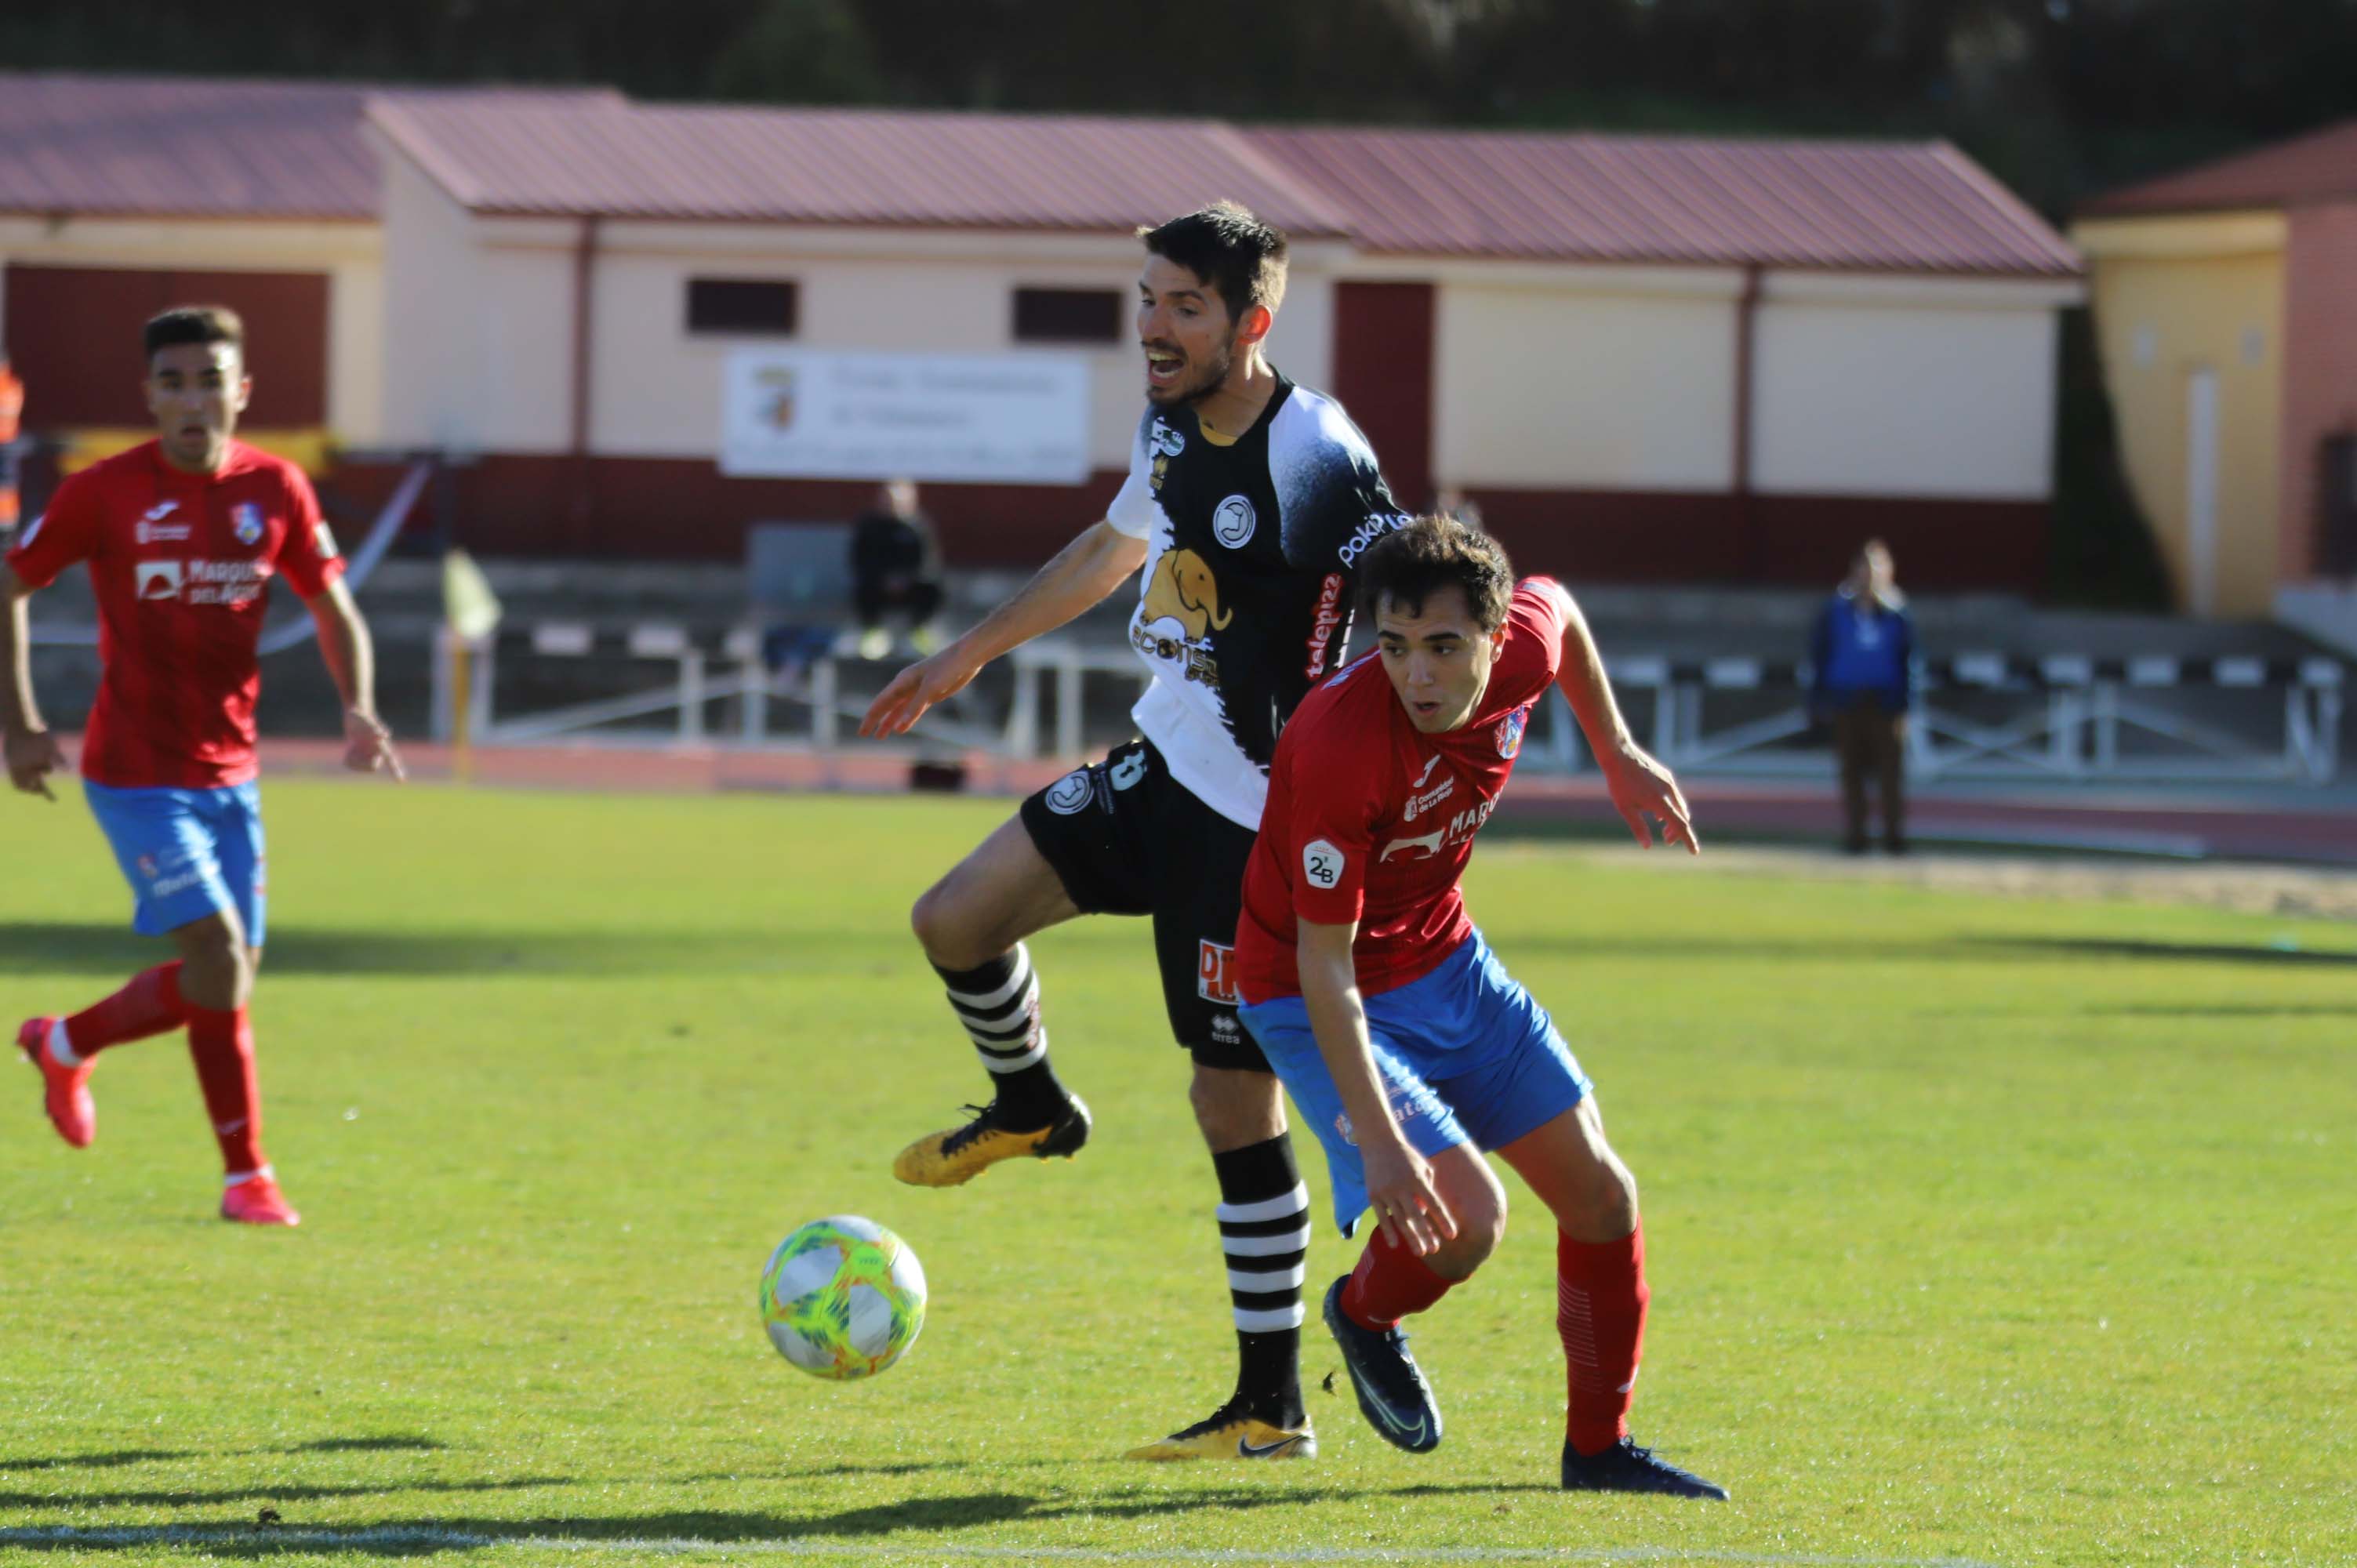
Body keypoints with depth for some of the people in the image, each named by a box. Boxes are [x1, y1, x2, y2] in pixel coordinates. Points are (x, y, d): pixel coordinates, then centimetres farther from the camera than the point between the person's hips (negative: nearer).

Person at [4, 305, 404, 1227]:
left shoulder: (275, 491, 0)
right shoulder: (106, 493, -10)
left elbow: (333, 609, 10)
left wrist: (359, 709, -9)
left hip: (228, 773, 5)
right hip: (137, 775, -5)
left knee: (229, 979, 8)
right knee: (219, 962, -14)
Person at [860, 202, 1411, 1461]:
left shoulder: (1315, 460, -22)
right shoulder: (1172, 425, 4)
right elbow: (1116, 545, 24)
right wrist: (966, 657, 32)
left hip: (1251, 814, -7)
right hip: (1156, 768, 7)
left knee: (1235, 1099, -2)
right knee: (956, 919, -1)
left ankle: (1273, 1409, 8)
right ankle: (1031, 1109, 30)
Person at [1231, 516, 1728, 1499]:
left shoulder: (1521, 648, -19)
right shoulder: (1341, 745, -36)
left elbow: (1558, 608, 11)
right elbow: (1325, 964, -31)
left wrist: (1618, 755, 18)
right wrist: (1380, 1145, -35)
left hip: (1447, 964, 7)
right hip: (1318, 999, -7)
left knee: (1600, 1197, 7)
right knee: (1463, 1218, -23)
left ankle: (1598, 1447, 27)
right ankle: (1364, 1314, 13)